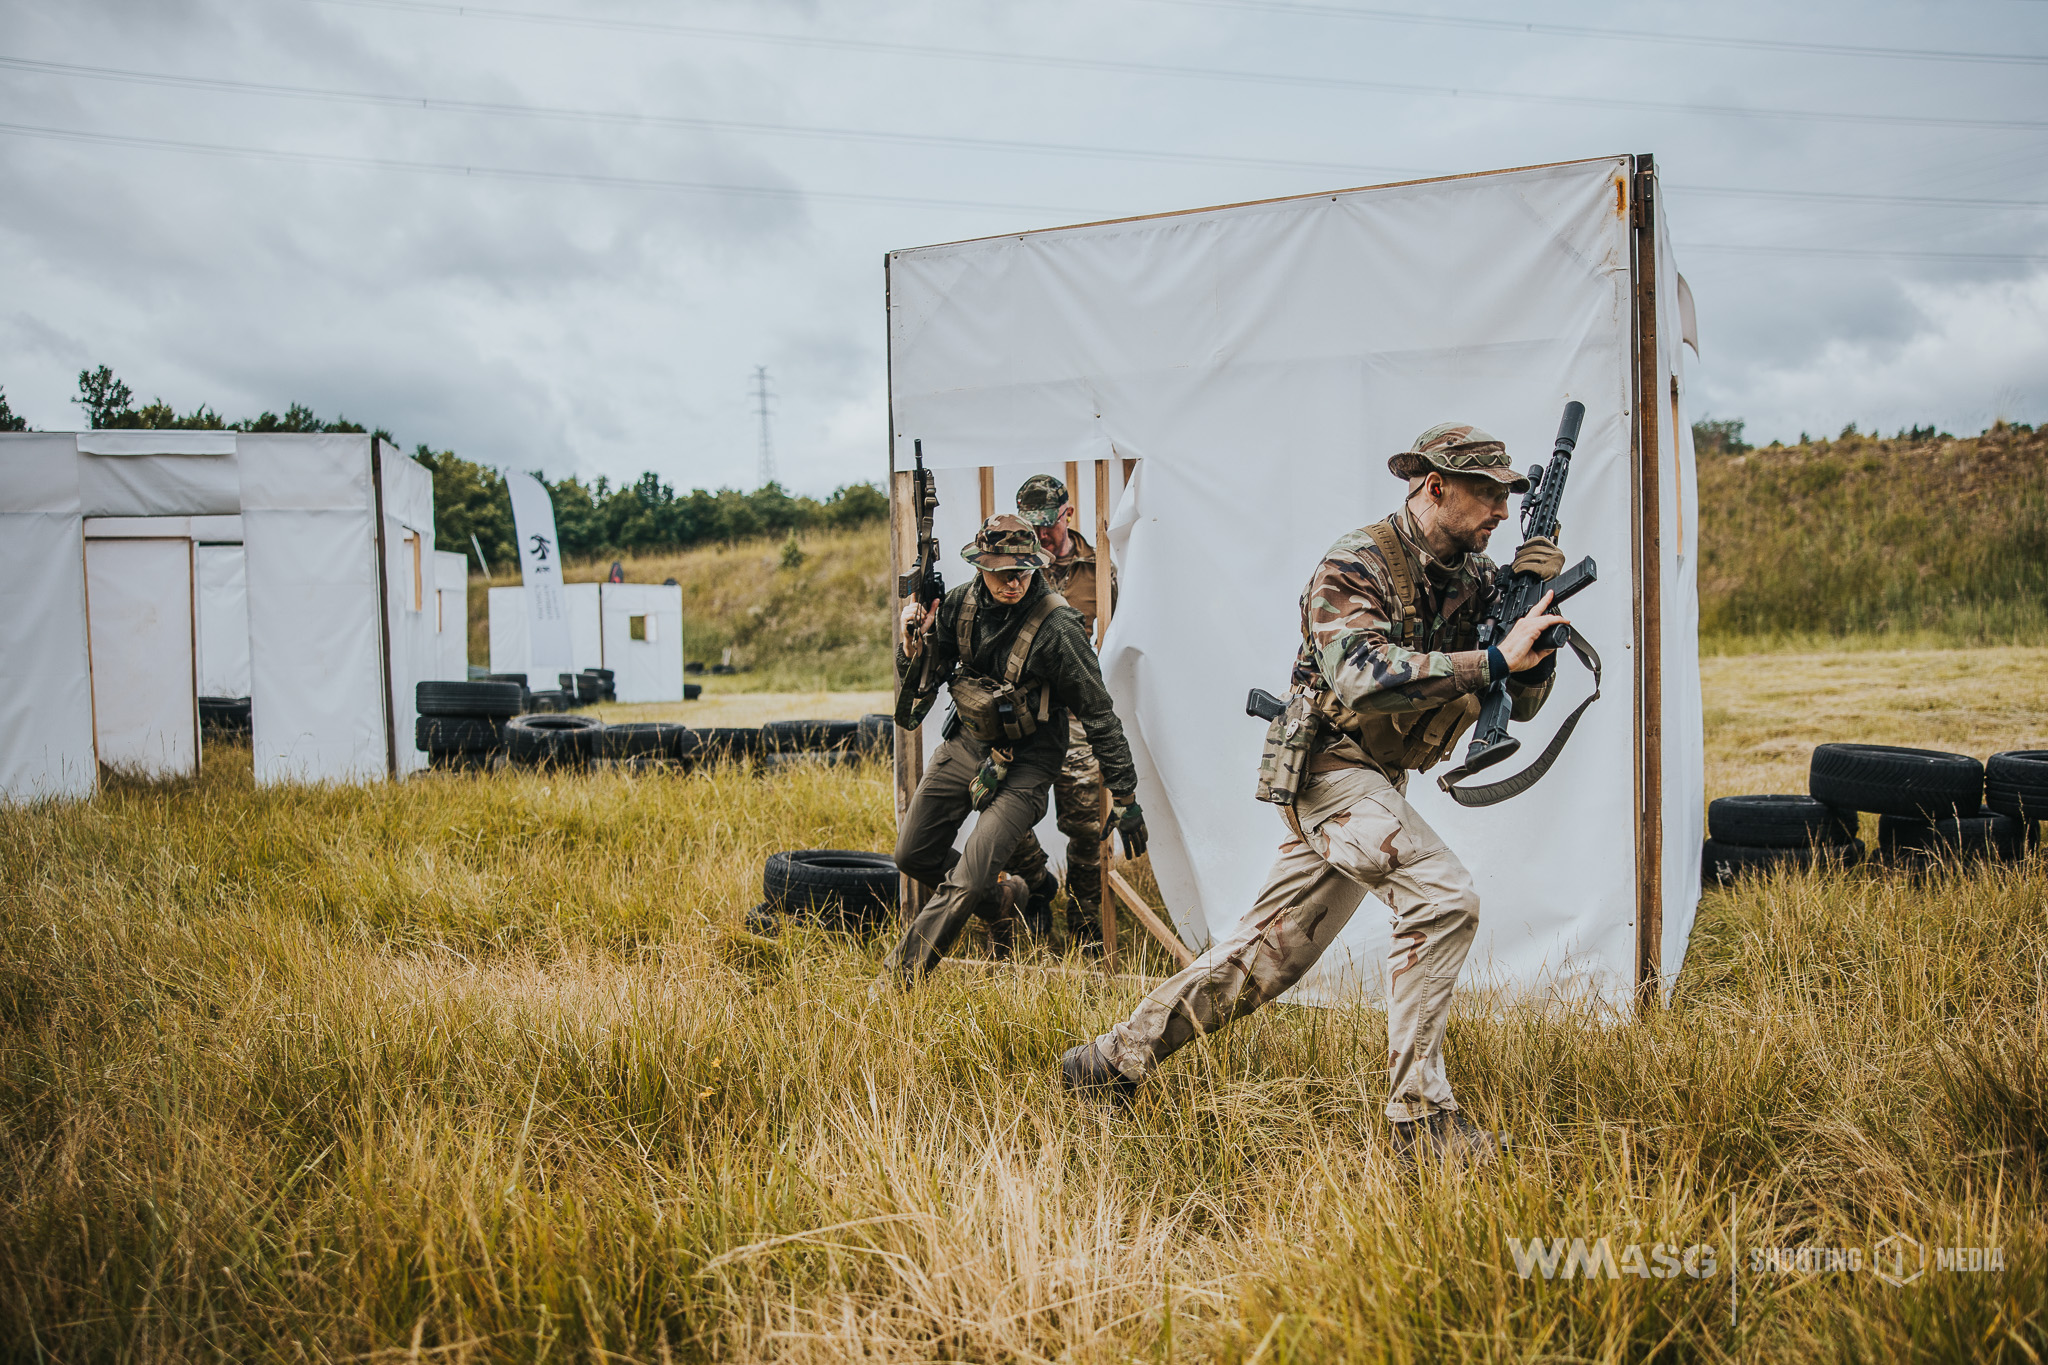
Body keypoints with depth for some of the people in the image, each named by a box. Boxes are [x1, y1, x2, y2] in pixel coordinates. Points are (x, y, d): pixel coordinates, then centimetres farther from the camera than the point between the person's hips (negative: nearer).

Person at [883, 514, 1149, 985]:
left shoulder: (1055, 627, -24)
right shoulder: (961, 603, -8)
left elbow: (1098, 713, -18)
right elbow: (924, 676, 6)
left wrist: (1125, 797, -16)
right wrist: (915, 642, -18)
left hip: (1024, 761, -6)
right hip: (966, 744, 6)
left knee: (967, 883, -14)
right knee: (912, 854, 14)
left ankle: (895, 983, 1)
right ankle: (1000, 897, 37)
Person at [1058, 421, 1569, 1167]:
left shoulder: (1474, 578, 7)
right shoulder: (1356, 564, -16)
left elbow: (1525, 699, 5)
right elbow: (1362, 677, -33)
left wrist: (1537, 617, -13)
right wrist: (1492, 659, -36)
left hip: (1379, 781, 8)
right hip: (1332, 764, -8)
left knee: (1268, 950, 9)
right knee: (1442, 898, -23)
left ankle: (1114, 1059, 21)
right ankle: (1420, 1115, -14)